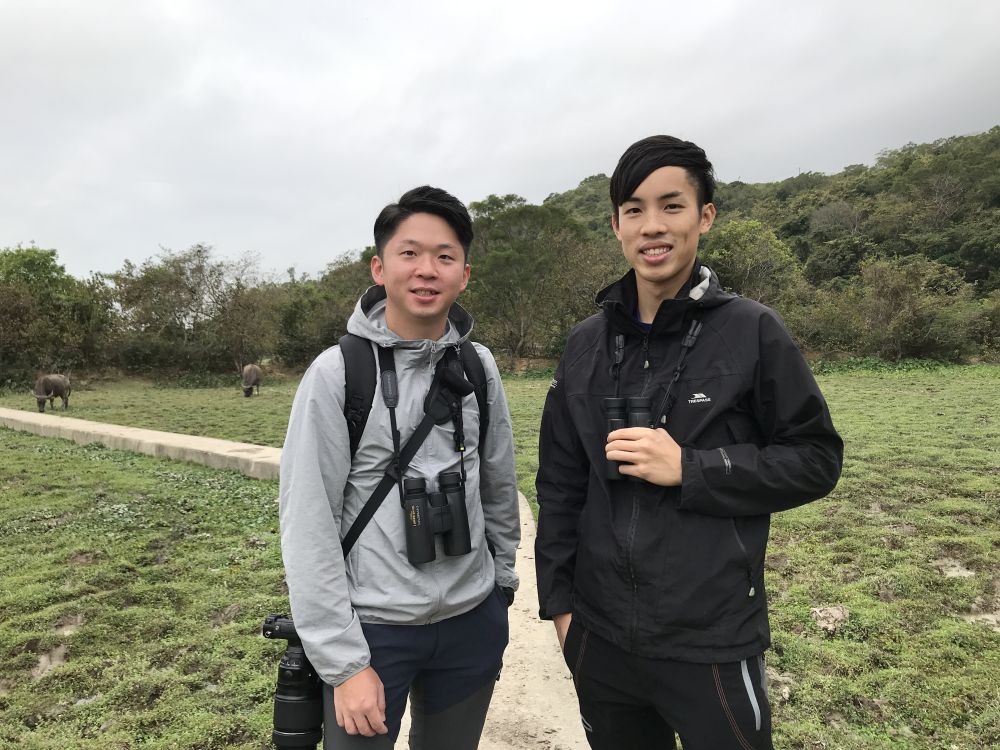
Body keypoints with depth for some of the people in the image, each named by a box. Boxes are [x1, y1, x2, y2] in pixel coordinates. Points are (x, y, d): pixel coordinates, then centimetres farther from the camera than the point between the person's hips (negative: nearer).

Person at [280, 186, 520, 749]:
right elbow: (308, 526, -13)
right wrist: (343, 660, -13)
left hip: (472, 620, 4)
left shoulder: (480, 368, -1)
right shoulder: (337, 372, -12)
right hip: (373, 626, -3)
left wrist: (503, 582, 13)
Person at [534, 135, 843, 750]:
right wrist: (558, 599, 6)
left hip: (713, 643, -3)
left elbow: (817, 459, -5)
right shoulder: (589, 343, 3)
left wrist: (689, 469, -18)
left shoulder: (752, 331, -8)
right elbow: (560, 483, 7)